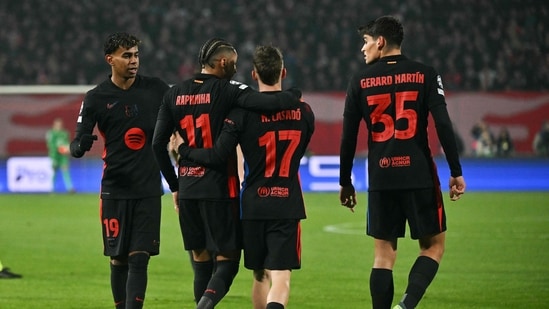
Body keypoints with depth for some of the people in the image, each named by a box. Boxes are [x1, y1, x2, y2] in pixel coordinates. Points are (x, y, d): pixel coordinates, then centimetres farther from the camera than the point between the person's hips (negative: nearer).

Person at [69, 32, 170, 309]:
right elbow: (78, 143, 0)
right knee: (118, 259, 2)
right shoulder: (97, 98, 1)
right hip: (114, 190, 0)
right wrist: (80, 145, -24)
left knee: (139, 258, -7)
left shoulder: (155, 89, 4)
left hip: (149, 189, 1)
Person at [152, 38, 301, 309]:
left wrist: (174, 185, 16)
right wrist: (295, 95, 0)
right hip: (219, 188, -5)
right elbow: (271, 103, -22)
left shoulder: (174, 94, 8)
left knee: (200, 259, 14)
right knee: (227, 258, 0)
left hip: (187, 188, 5)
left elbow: (158, 143, 7)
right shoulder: (226, 91, -8)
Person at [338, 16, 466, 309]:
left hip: (381, 178, 2)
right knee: (433, 245, 8)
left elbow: (348, 136, 6)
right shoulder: (425, 75, 1)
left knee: (384, 254, 8)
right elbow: (443, 125, -8)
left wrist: (345, 182, 15)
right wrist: (456, 172, -3)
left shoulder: (360, 81, 4)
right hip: (420, 176, -2)